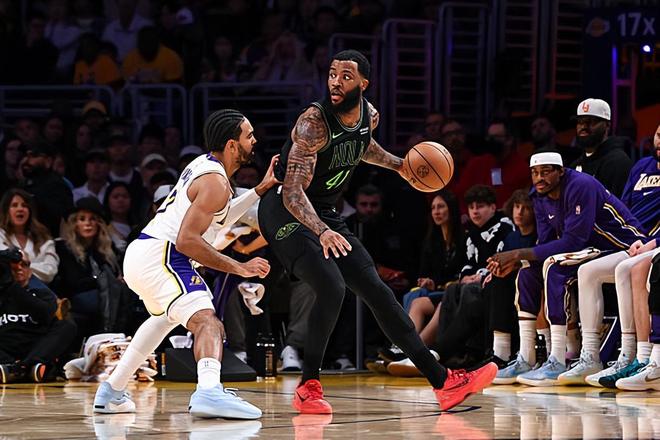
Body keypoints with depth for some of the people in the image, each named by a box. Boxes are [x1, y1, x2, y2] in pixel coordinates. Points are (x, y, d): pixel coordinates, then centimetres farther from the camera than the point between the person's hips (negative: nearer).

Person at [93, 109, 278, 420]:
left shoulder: (204, 165, 16)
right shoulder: (214, 181, -13)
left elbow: (218, 217, 31)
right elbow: (186, 241, -21)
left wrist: (260, 190, 25)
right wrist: (239, 268, -18)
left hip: (138, 255, 11)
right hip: (159, 256, -11)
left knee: (166, 316, 36)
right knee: (208, 323, -25)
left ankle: (112, 392, 39)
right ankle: (209, 391, -53)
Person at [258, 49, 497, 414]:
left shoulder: (369, 116, -2)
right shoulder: (314, 123, -26)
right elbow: (293, 191, -33)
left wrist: (398, 166, 25)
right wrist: (322, 232, -48)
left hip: (324, 215, 7)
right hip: (286, 213, -7)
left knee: (375, 289, 4)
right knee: (332, 288, -26)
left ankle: (443, 382, 4)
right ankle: (307, 387, -10)